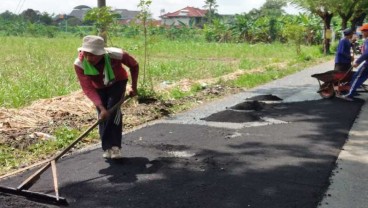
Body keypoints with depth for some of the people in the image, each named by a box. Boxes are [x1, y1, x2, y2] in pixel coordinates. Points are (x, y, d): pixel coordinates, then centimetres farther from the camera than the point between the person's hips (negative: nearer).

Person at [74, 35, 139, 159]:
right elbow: (88, 89, -35)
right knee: (102, 115, -5)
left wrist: (134, 87, -10)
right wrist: (101, 107, -46)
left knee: (113, 110, -20)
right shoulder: (79, 64, -36)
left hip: (117, 83, -2)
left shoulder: (116, 55, -38)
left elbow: (134, 65, -17)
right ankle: (107, 147, 9)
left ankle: (114, 146, -17)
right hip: (99, 88, 2)